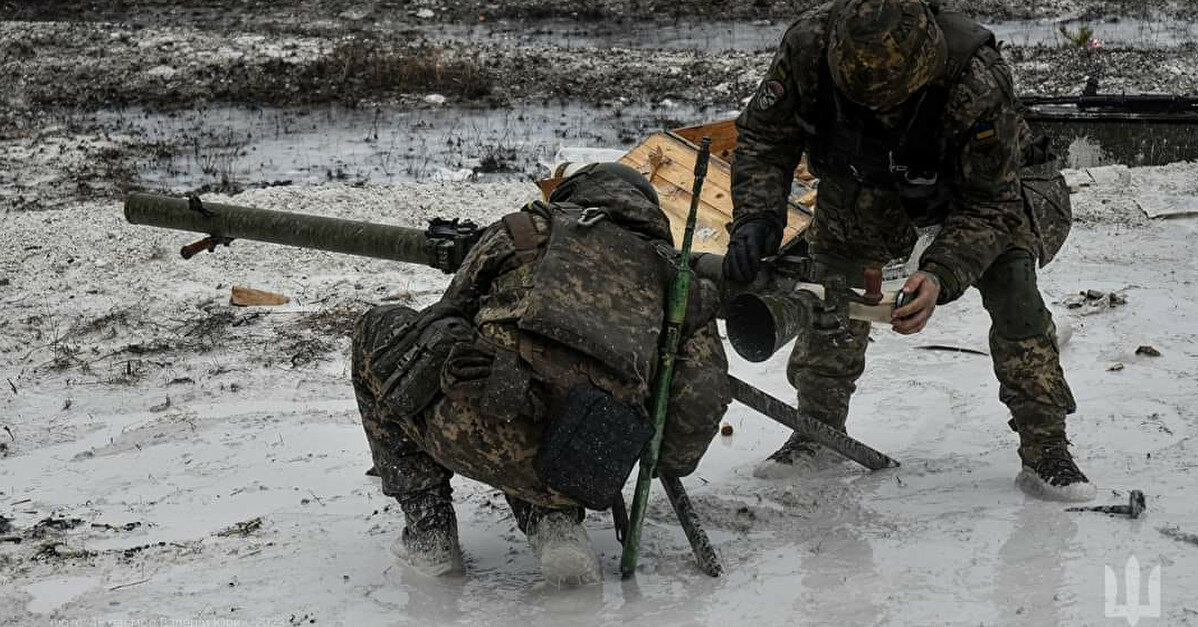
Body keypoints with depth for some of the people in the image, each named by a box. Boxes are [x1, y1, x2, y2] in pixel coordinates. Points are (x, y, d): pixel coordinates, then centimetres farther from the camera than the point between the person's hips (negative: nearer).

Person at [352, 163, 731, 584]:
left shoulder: (527, 229, 19)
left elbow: (447, 317, 25)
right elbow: (704, 397, 13)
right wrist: (668, 463, 31)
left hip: (478, 434, -4)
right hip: (578, 475, 4)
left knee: (379, 331, 26)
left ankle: (429, 531, 19)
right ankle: (554, 523, 10)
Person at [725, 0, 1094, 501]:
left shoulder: (978, 83, -43)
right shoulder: (809, 45, -35)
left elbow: (989, 205, -31)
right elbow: (763, 139, -20)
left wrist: (941, 275, -47)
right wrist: (756, 216, -37)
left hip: (986, 178, -3)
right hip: (862, 181, 3)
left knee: (1012, 290, -18)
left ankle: (1046, 452, -8)